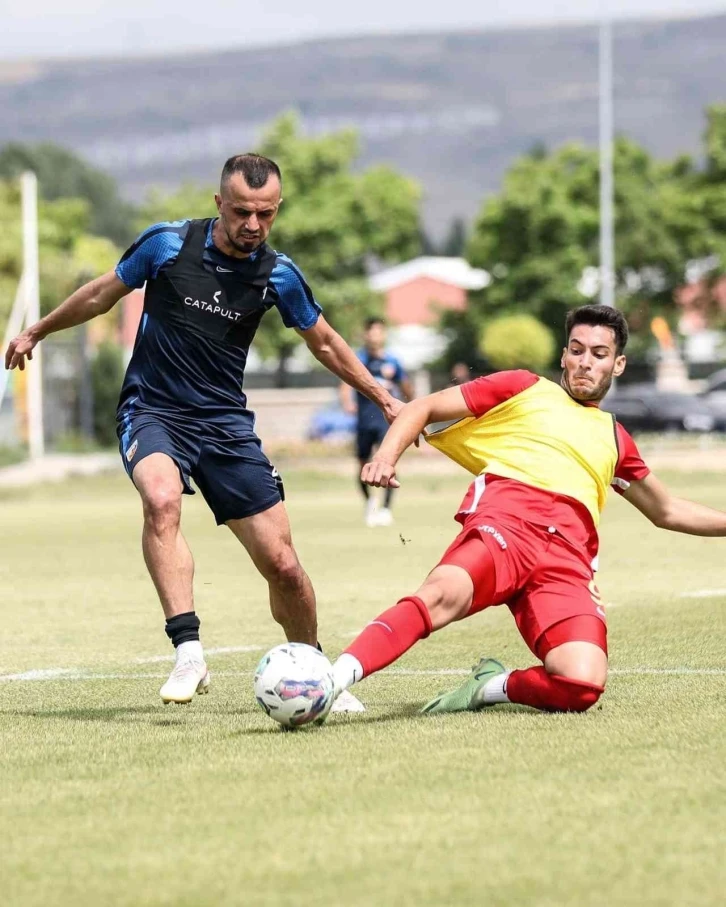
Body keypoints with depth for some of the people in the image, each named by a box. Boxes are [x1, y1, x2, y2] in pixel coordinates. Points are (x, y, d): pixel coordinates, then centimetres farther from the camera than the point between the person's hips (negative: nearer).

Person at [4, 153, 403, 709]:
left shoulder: (278, 275, -3)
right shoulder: (167, 244, -9)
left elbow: (324, 342, 15)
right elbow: (105, 293, 9)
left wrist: (383, 398, 16)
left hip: (226, 422, 2)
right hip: (152, 411, -2)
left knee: (282, 565, -2)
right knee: (162, 499, -37)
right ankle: (189, 653, -38)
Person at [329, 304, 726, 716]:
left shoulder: (614, 438, 34)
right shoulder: (525, 389, 25)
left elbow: (667, 511, 47)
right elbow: (423, 408, 20)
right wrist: (388, 455, 1)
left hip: (569, 555, 3)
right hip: (506, 518, -3)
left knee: (583, 685, -26)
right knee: (445, 593, -39)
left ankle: (493, 687, 1)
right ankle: (331, 681, -47)